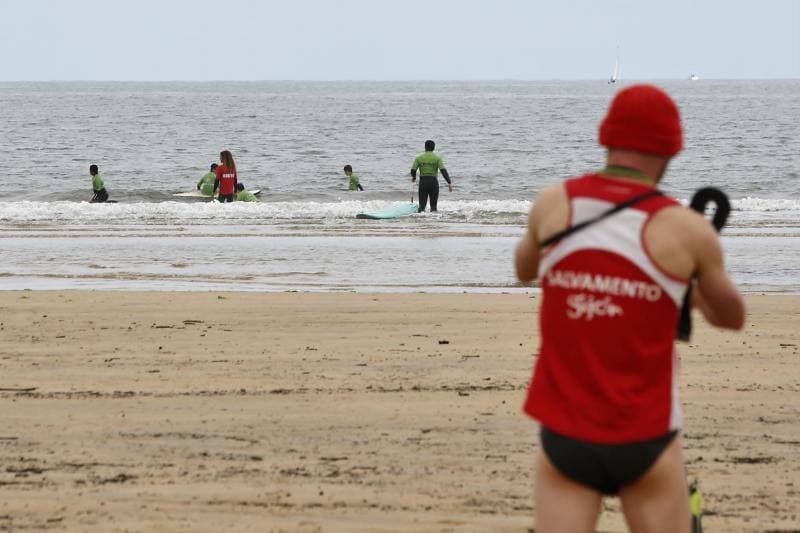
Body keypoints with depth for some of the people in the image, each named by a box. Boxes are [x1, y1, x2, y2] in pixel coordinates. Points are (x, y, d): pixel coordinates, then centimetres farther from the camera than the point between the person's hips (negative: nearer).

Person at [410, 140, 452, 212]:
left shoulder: (419, 158, 1)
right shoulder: (437, 158, -2)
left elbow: (413, 170, 0)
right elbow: (443, 171, -10)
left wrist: (413, 177, 23)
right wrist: (449, 183, -11)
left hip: (423, 182, 1)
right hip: (434, 182, 0)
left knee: (422, 204, 6)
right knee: (433, 205, 10)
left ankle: (421, 211, -16)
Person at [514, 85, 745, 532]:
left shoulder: (553, 204, -3)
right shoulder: (688, 229, -11)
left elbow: (525, 269, 22)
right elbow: (733, 318, 9)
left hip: (565, 439, 2)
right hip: (645, 442, -2)